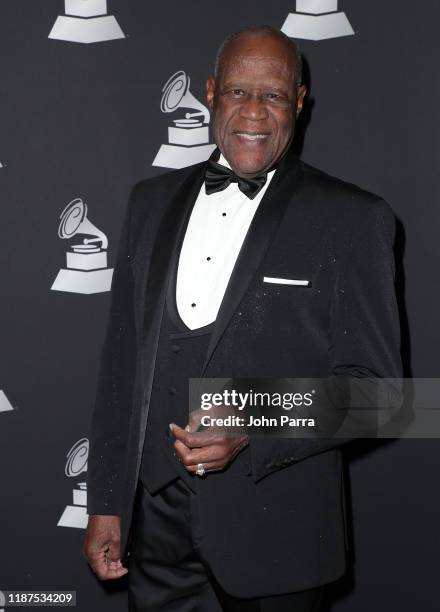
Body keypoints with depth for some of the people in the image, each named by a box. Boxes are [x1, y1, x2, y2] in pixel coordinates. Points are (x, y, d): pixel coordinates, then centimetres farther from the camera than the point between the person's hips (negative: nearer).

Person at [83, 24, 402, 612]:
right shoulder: (153, 200, 8)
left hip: (275, 527, -3)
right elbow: (122, 357, 9)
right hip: (155, 515, 3)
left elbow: (371, 378, -7)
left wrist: (252, 431, -21)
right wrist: (106, 503, 7)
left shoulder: (353, 218, -5)